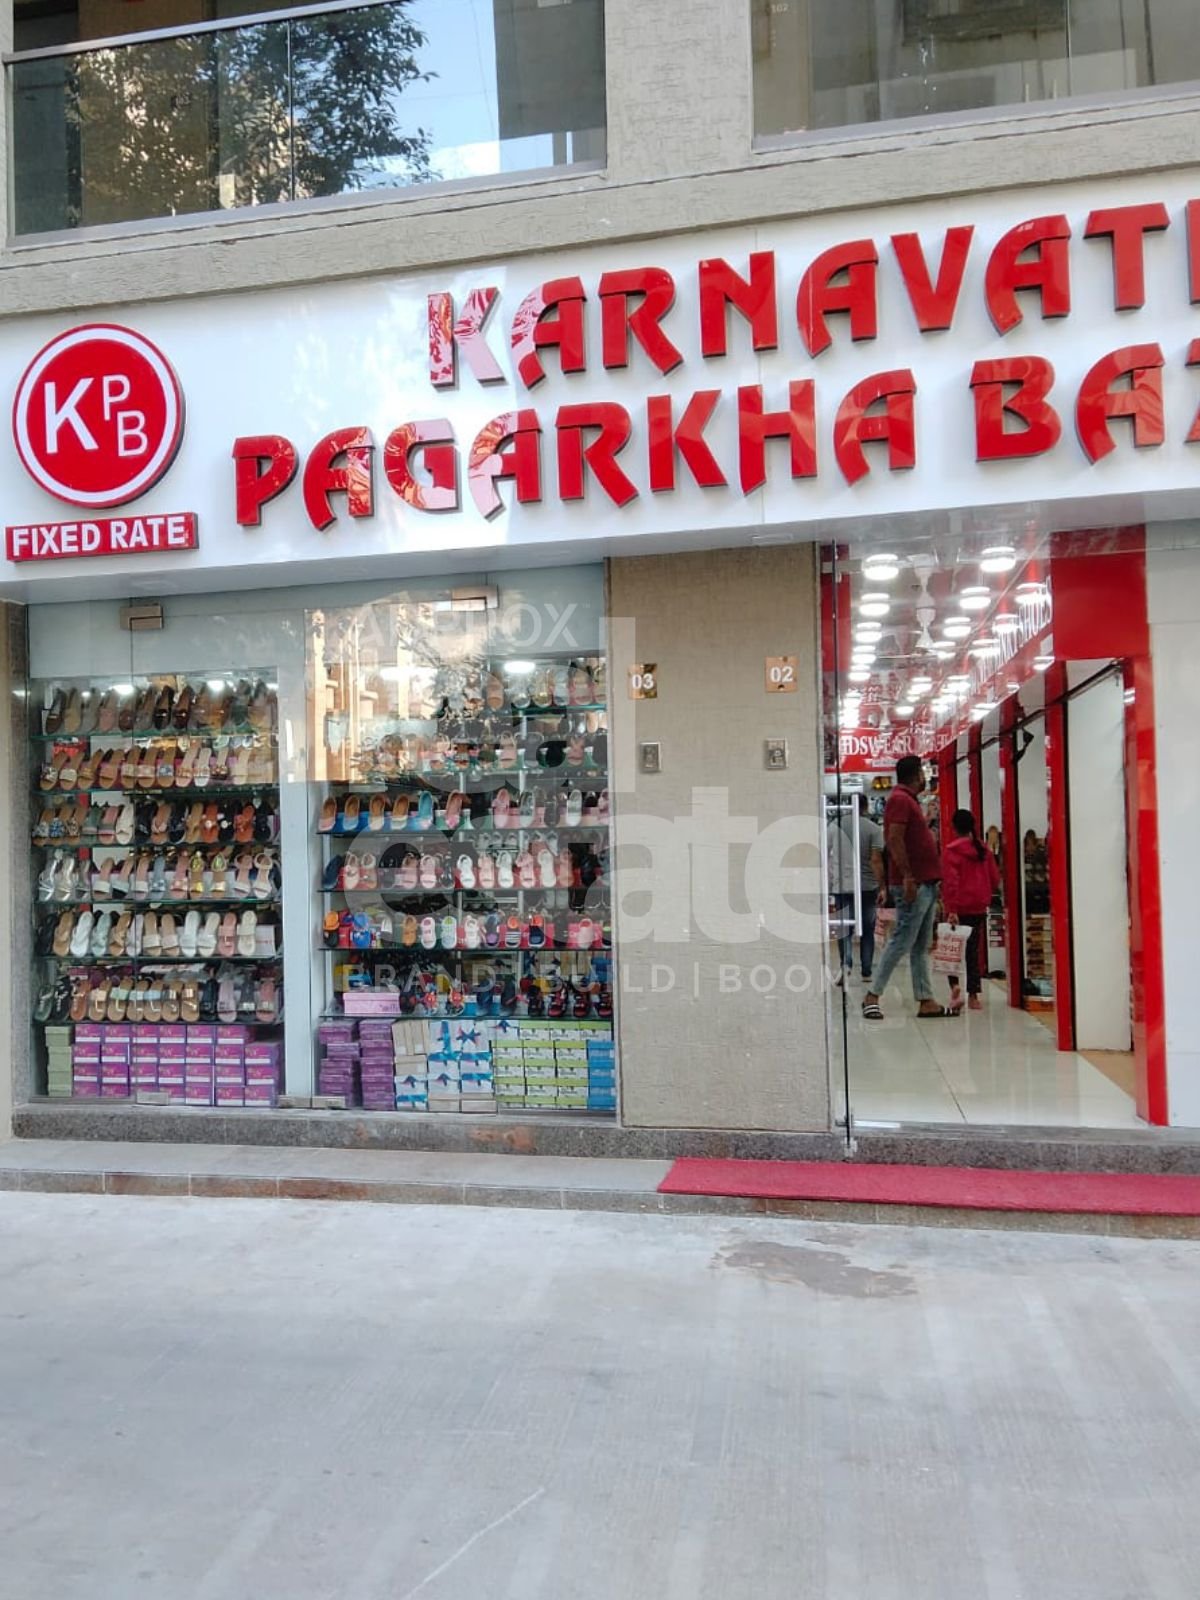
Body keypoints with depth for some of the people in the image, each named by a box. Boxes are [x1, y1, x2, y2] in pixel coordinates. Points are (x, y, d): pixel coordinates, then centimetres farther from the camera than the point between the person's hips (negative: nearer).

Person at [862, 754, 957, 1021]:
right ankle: (873, 995, -3)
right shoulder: (900, 799, -11)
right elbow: (894, 839, -21)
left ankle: (926, 1001, 11)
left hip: (925, 884, 10)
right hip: (913, 884, -10)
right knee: (902, 942, -9)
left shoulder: (908, 800, 21)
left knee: (921, 947, 9)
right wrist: (907, 876, -24)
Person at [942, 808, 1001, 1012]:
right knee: (974, 950, 9)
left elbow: (950, 882, -16)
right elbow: (995, 879, 9)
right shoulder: (984, 850, 5)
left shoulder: (952, 851, -10)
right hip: (979, 908, 4)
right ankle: (974, 995, 7)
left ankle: (954, 985, -11)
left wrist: (951, 909, -18)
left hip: (959, 908, -4)